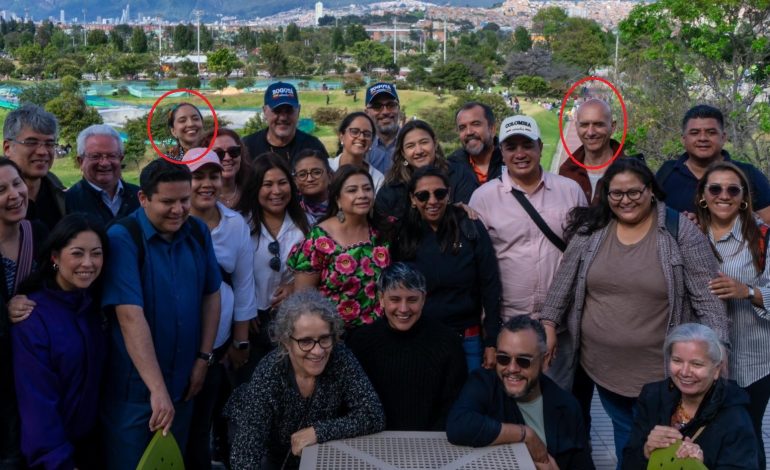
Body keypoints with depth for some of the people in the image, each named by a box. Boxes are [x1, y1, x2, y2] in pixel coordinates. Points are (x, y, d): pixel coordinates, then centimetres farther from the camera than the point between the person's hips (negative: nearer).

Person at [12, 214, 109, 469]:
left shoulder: (95, 305, 0)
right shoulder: (33, 316, -20)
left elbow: (100, 378, 6)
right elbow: (37, 400, -21)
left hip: (94, 438, 6)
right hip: (52, 448, -6)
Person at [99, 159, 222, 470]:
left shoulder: (198, 232, -1)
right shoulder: (123, 238, -18)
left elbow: (211, 295, 8)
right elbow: (130, 315, -25)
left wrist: (204, 358, 1)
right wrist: (157, 389, -29)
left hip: (182, 383, 5)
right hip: (133, 386, -5)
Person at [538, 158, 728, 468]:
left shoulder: (680, 231, -9)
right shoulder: (591, 229, -1)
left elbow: (708, 296, -10)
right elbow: (565, 280, 5)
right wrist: (549, 323, -1)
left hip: (659, 367, -3)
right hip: (602, 362, 3)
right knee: (624, 433, 19)